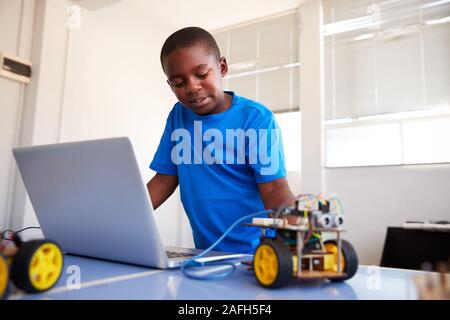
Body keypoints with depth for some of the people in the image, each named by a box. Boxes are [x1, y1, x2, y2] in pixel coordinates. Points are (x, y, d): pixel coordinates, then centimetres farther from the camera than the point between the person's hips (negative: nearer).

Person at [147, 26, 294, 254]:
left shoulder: (257, 118, -11)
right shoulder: (178, 116, 4)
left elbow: (274, 189, -15)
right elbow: (164, 180, 7)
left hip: (255, 251, -5)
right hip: (205, 252, 5)